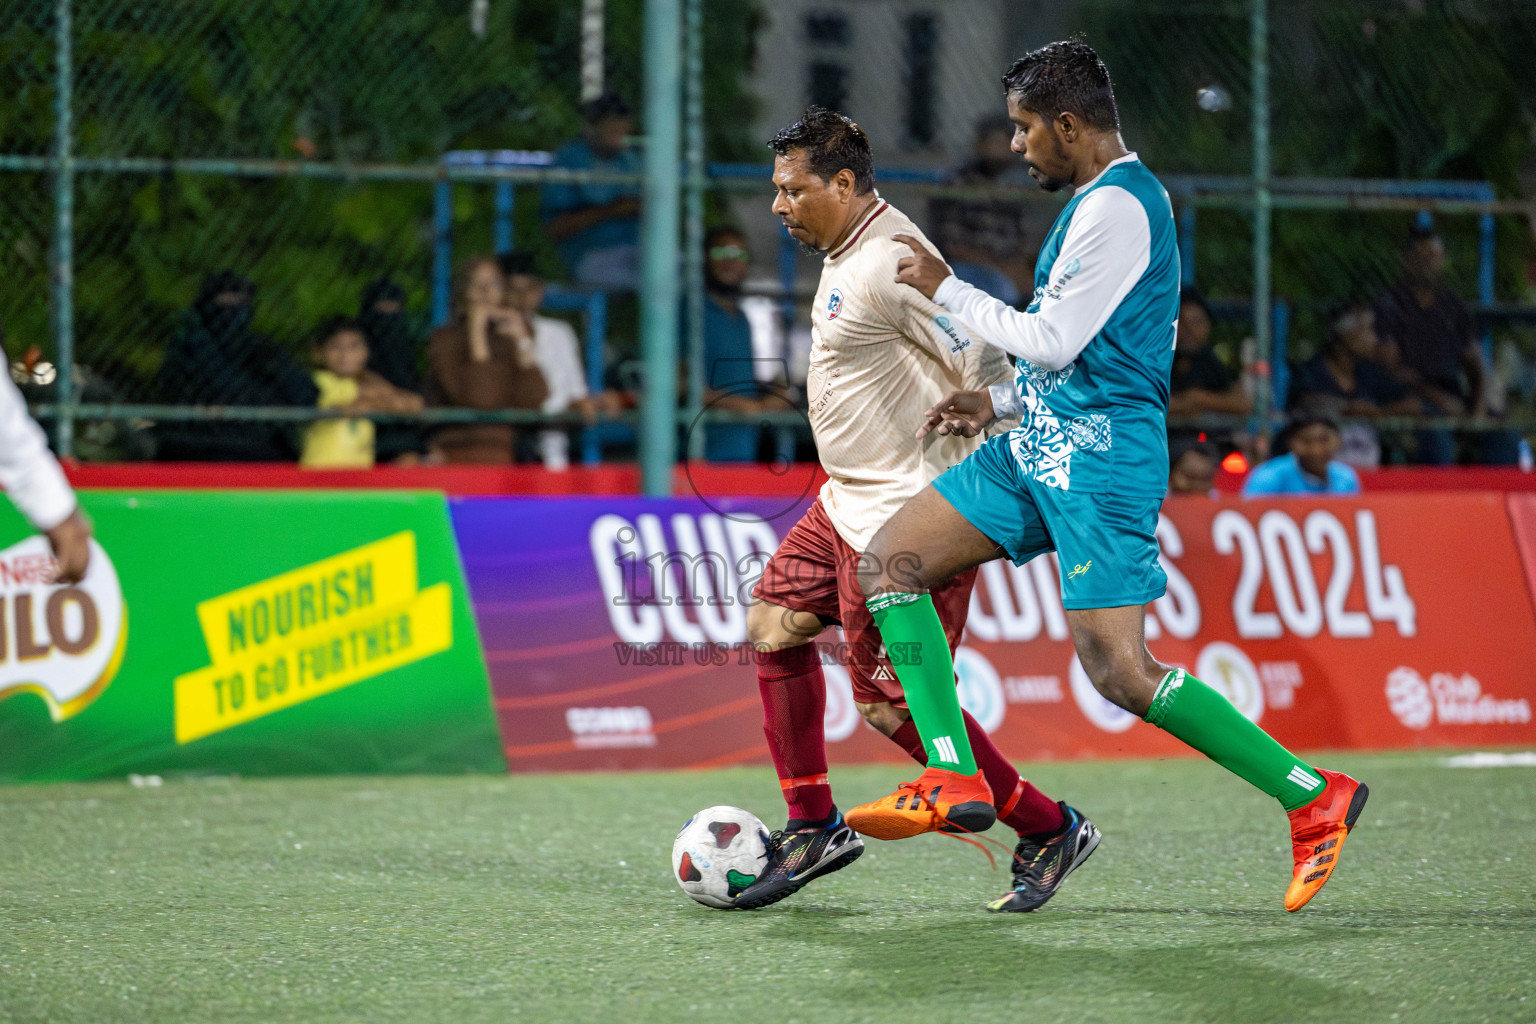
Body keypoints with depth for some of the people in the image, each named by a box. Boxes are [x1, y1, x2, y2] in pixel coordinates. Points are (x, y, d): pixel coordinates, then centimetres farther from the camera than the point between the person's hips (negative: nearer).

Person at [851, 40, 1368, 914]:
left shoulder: (1117, 205, -15)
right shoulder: (1108, 199, 18)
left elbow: (1052, 341, -17)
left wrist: (947, 290, -5)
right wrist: (997, 403, 20)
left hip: (1099, 461, -11)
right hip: (1037, 448, 11)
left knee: (1120, 672, -14)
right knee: (889, 563, 3)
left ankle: (1315, 799, -5)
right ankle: (955, 782, -4)